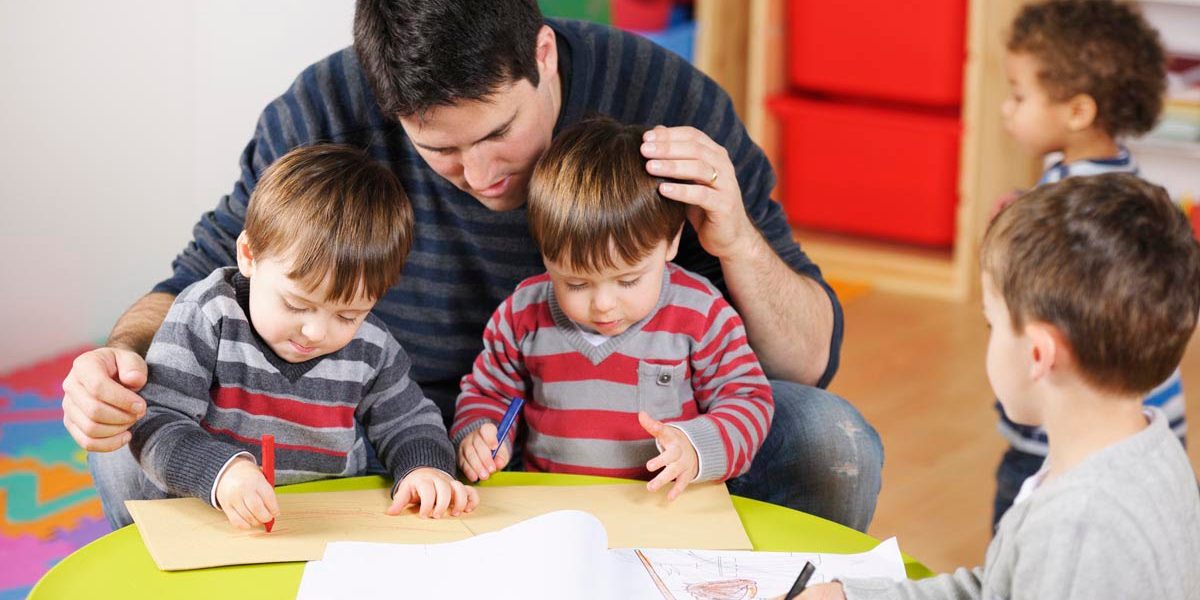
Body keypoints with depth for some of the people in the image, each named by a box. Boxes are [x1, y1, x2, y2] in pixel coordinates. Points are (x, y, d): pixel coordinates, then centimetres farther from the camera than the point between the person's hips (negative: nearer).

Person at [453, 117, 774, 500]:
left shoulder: (699, 314, -4)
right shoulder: (525, 314, 2)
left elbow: (748, 398, 1)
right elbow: (489, 392, 18)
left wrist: (697, 449, -17)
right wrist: (478, 434, -4)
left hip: (666, 510, -1)